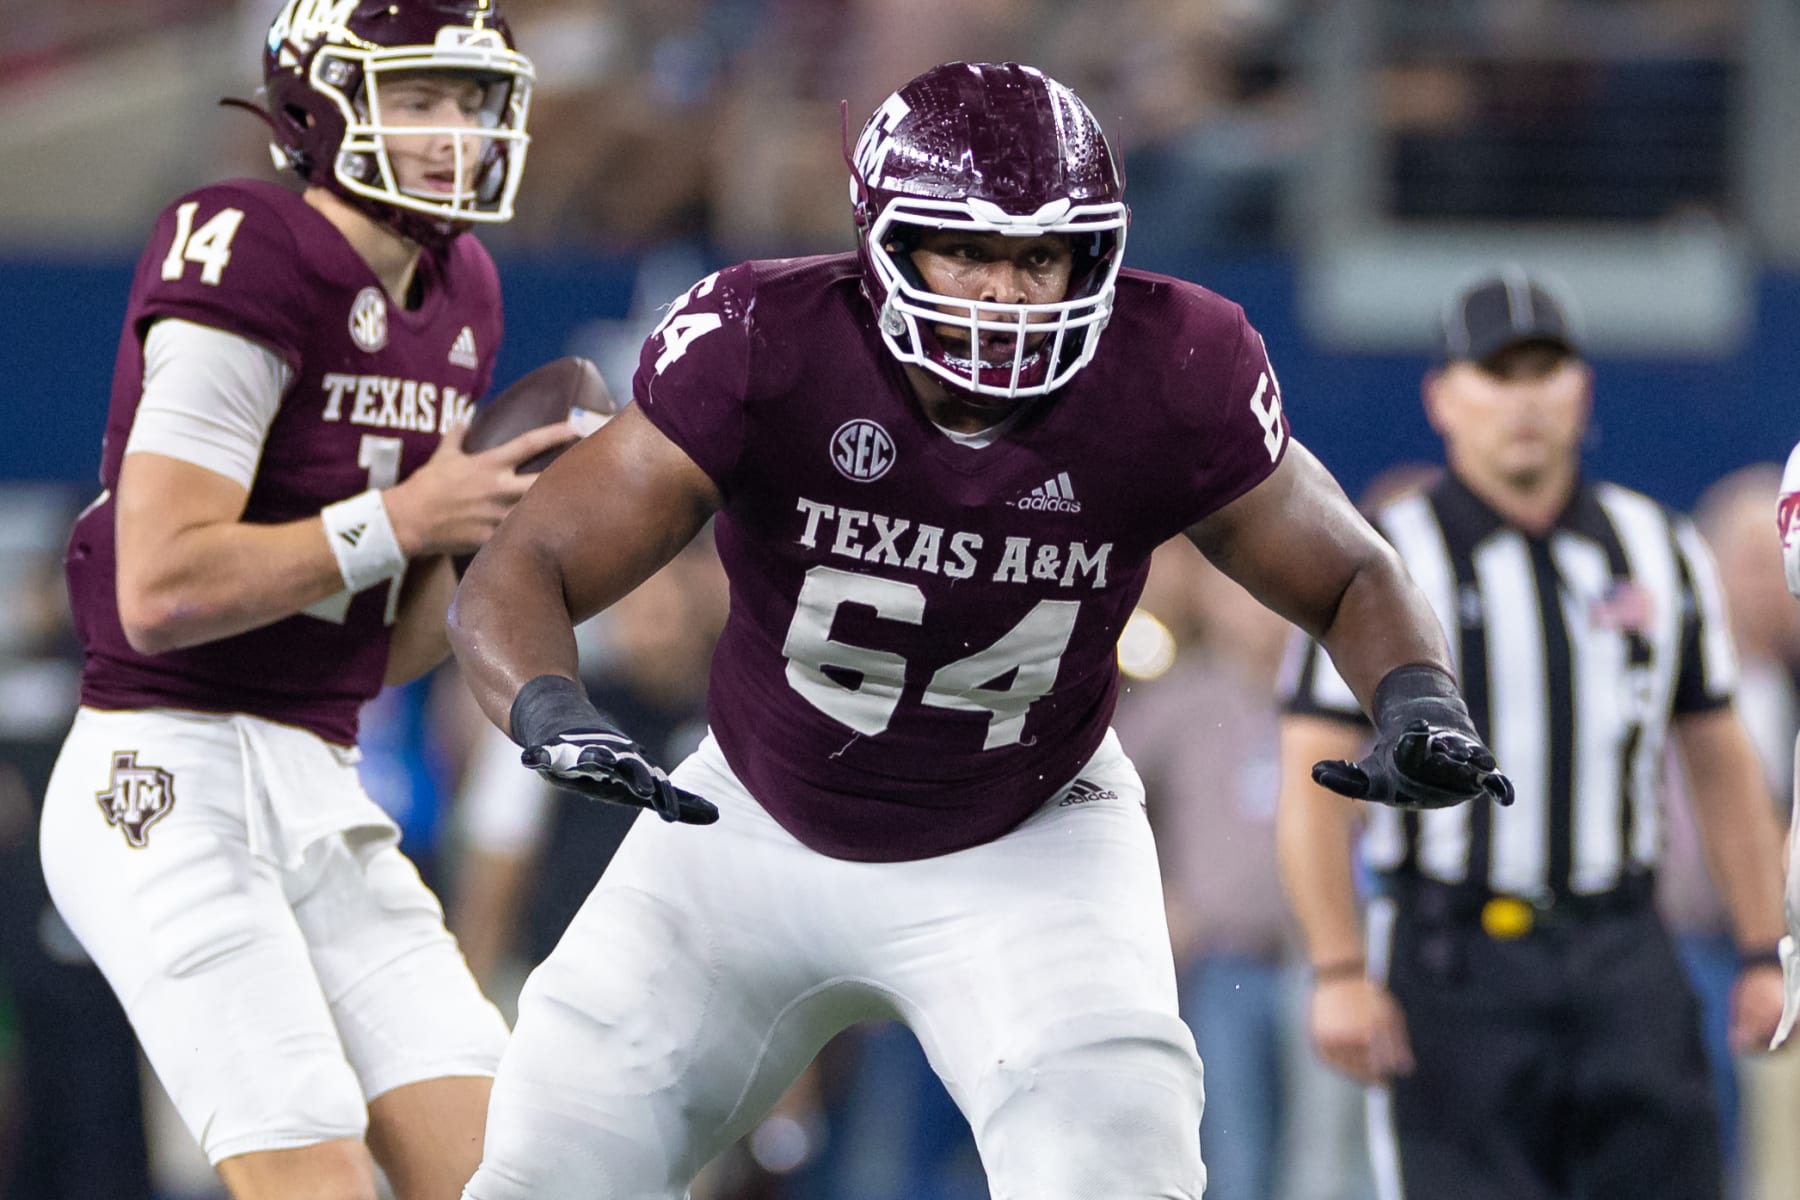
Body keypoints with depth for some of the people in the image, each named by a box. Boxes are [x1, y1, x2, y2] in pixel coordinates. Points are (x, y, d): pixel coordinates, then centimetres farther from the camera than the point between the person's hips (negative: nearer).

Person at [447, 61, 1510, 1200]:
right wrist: (555, 717, -49)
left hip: (1022, 847, 0)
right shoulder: (762, 347, -27)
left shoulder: (1170, 380, -22)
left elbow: (1352, 579, -6)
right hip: (761, 832, 1)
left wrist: (1422, 706, -28)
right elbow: (519, 578, -27)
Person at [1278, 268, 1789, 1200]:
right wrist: (1339, 973, -15)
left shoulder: (1660, 554, 12)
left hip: (1623, 957, 4)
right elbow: (1312, 785, -7)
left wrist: (1764, 954, 10)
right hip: (1453, 967, -4)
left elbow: (1722, 766, 16)